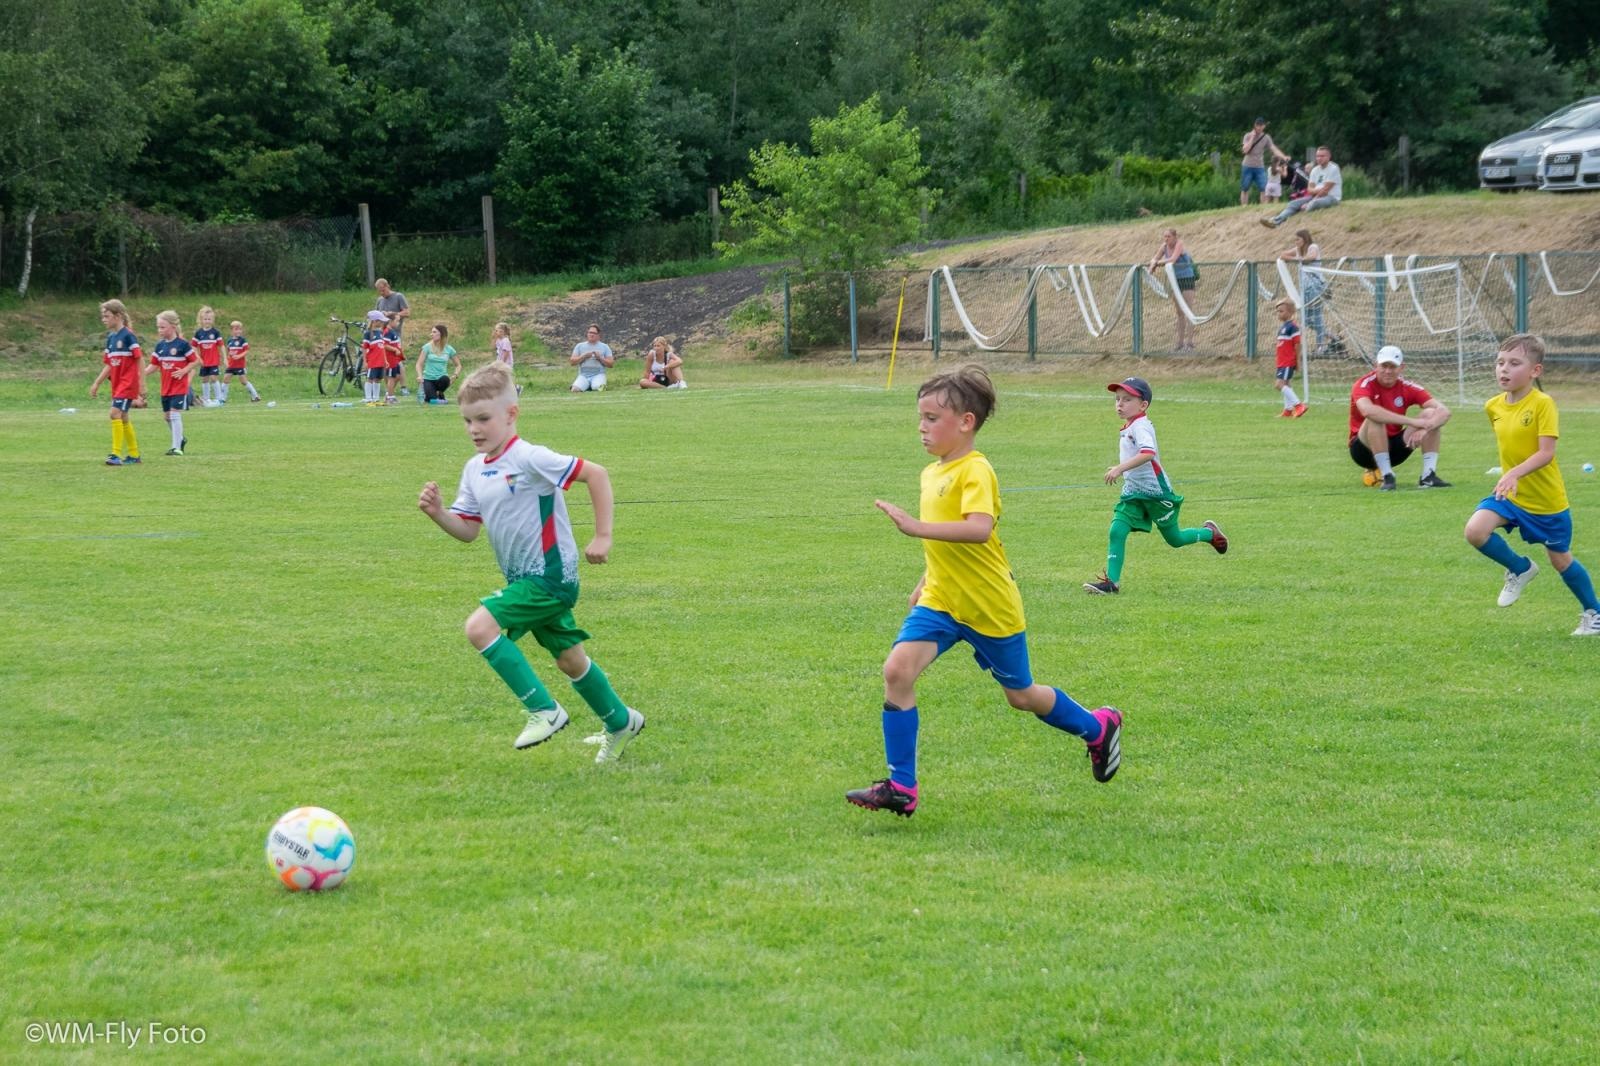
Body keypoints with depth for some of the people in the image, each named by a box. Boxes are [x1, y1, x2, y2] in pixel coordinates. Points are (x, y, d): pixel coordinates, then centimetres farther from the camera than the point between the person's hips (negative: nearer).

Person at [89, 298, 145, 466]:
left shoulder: (128, 335, -13)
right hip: (116, 383, 9)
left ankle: (116, 454, -15)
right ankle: (134, 455, 19)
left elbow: (140, 359, -13)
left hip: (128, 383, -9)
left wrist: (142, 384, -16)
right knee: (123, 418, 11)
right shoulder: (110, 338, 11)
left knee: (115, 413, -17)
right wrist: (96, 384, 15)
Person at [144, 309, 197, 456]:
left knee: (175, 414, -11)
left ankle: (177, 447, -7)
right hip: (165, 387, 7)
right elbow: (154, 365, 9)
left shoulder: (182, 344, -12)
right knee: (167, 415, 13)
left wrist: (184, 371, -18)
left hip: (179, 387, -7)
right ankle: (181, 439, 33)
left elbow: (196, 361, -7)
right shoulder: (160, 346, 6)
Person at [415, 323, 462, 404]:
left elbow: (458, 365, 12)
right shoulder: (428, 347, -1)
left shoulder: (449, 349, 2)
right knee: (432, 400, -27)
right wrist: (420, 376, -20)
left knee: (445, 379, -37)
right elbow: (419, 364, -3)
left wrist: (455, 375, -7)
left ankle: (440, 394, -2)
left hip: (440, 379, 1)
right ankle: (425, 394, 13)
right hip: (428, 379, -1)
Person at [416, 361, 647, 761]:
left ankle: (544, 710, -14)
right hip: (525, 578, 9)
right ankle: (620, 722, 37)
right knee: (569, 658, 18)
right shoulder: (475, 470, 6)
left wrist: (602, 537, -18)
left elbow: (595, 473, -19)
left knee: (480, 626, -21)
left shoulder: (529, 459, -19)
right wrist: (439, 513, -12)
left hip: (549, 575, -9)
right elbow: (467, 530, 9)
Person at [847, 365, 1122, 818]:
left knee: (1021, 695, 12)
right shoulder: (932, 473, 6)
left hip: (990, 608, -7)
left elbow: (979, 529, -39)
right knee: (897, 669, -16)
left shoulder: (975, 472, -20)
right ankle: (900, 789, -12)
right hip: (940, 602, 7)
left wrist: (916, 527, -44)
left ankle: (1098, 727, 41)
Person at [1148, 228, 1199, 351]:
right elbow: (1154, 259, 3)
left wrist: (1158, 262, -19)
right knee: (1179, 313, 9)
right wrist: (1153, 263, -20)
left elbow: (1173, 259, -29)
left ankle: (1190, 343, -10)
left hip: (1187, 279, -7)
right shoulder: (1164, 246, 2)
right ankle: (1180, 343, 12)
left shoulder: (1179, 244, -16)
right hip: (1176, 280, 7)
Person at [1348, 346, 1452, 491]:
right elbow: (1367, 410, -41)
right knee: (1375, 418, -34)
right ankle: (1387, 476, -30)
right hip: (1365, 448, -4)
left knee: (1431, 414, -13)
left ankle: (1428, 476, -20)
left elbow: (1444, 412, -13)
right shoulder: (1365, 384, -17)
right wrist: (1411, 421, -41)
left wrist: (1424, 429, -35)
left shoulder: (1407, 387, -5)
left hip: (1395, 449, 4)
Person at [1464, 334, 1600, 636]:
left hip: (1547, 499, -5)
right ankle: (1520, 569, 7)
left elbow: (1547, 453, -27)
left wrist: (1516, 473, -40)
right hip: (1509, 494, 5)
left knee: (1560, 560, 10)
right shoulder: (1493, 407, -2)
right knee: (1475, 530, -20)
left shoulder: (1543, 404, -20)